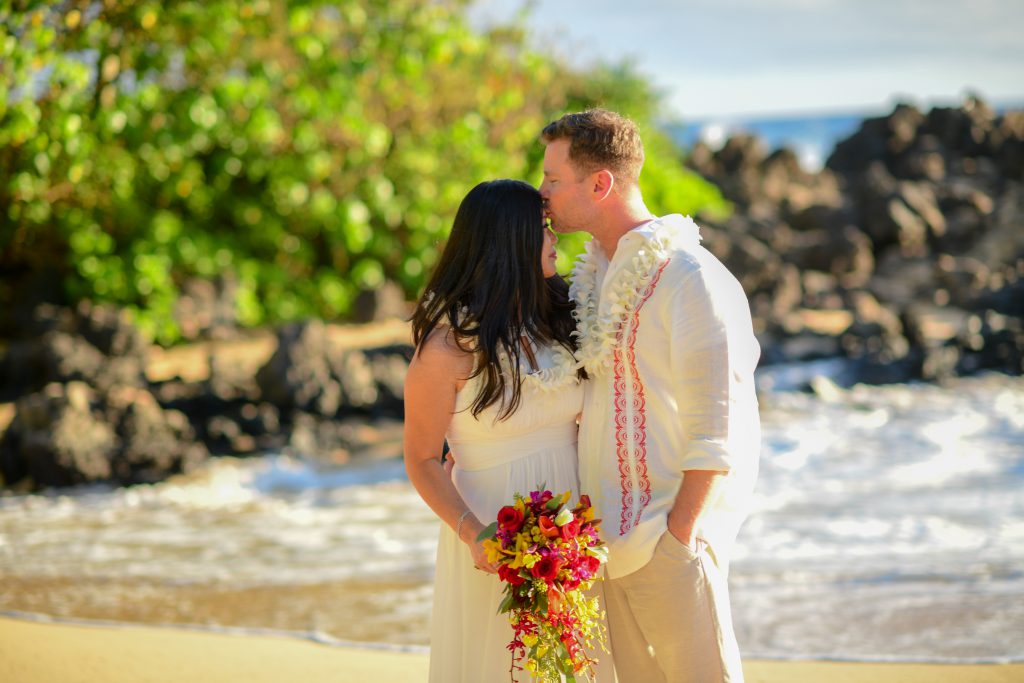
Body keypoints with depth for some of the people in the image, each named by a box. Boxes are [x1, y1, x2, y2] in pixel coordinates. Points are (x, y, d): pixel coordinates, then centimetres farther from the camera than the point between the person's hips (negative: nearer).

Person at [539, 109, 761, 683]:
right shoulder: (596, 274, 12)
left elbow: (717, 434, -16)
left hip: (668, 531, -8)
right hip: (612, 530, 8)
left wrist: (677, 537, -18)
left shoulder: (691, 279, -14)